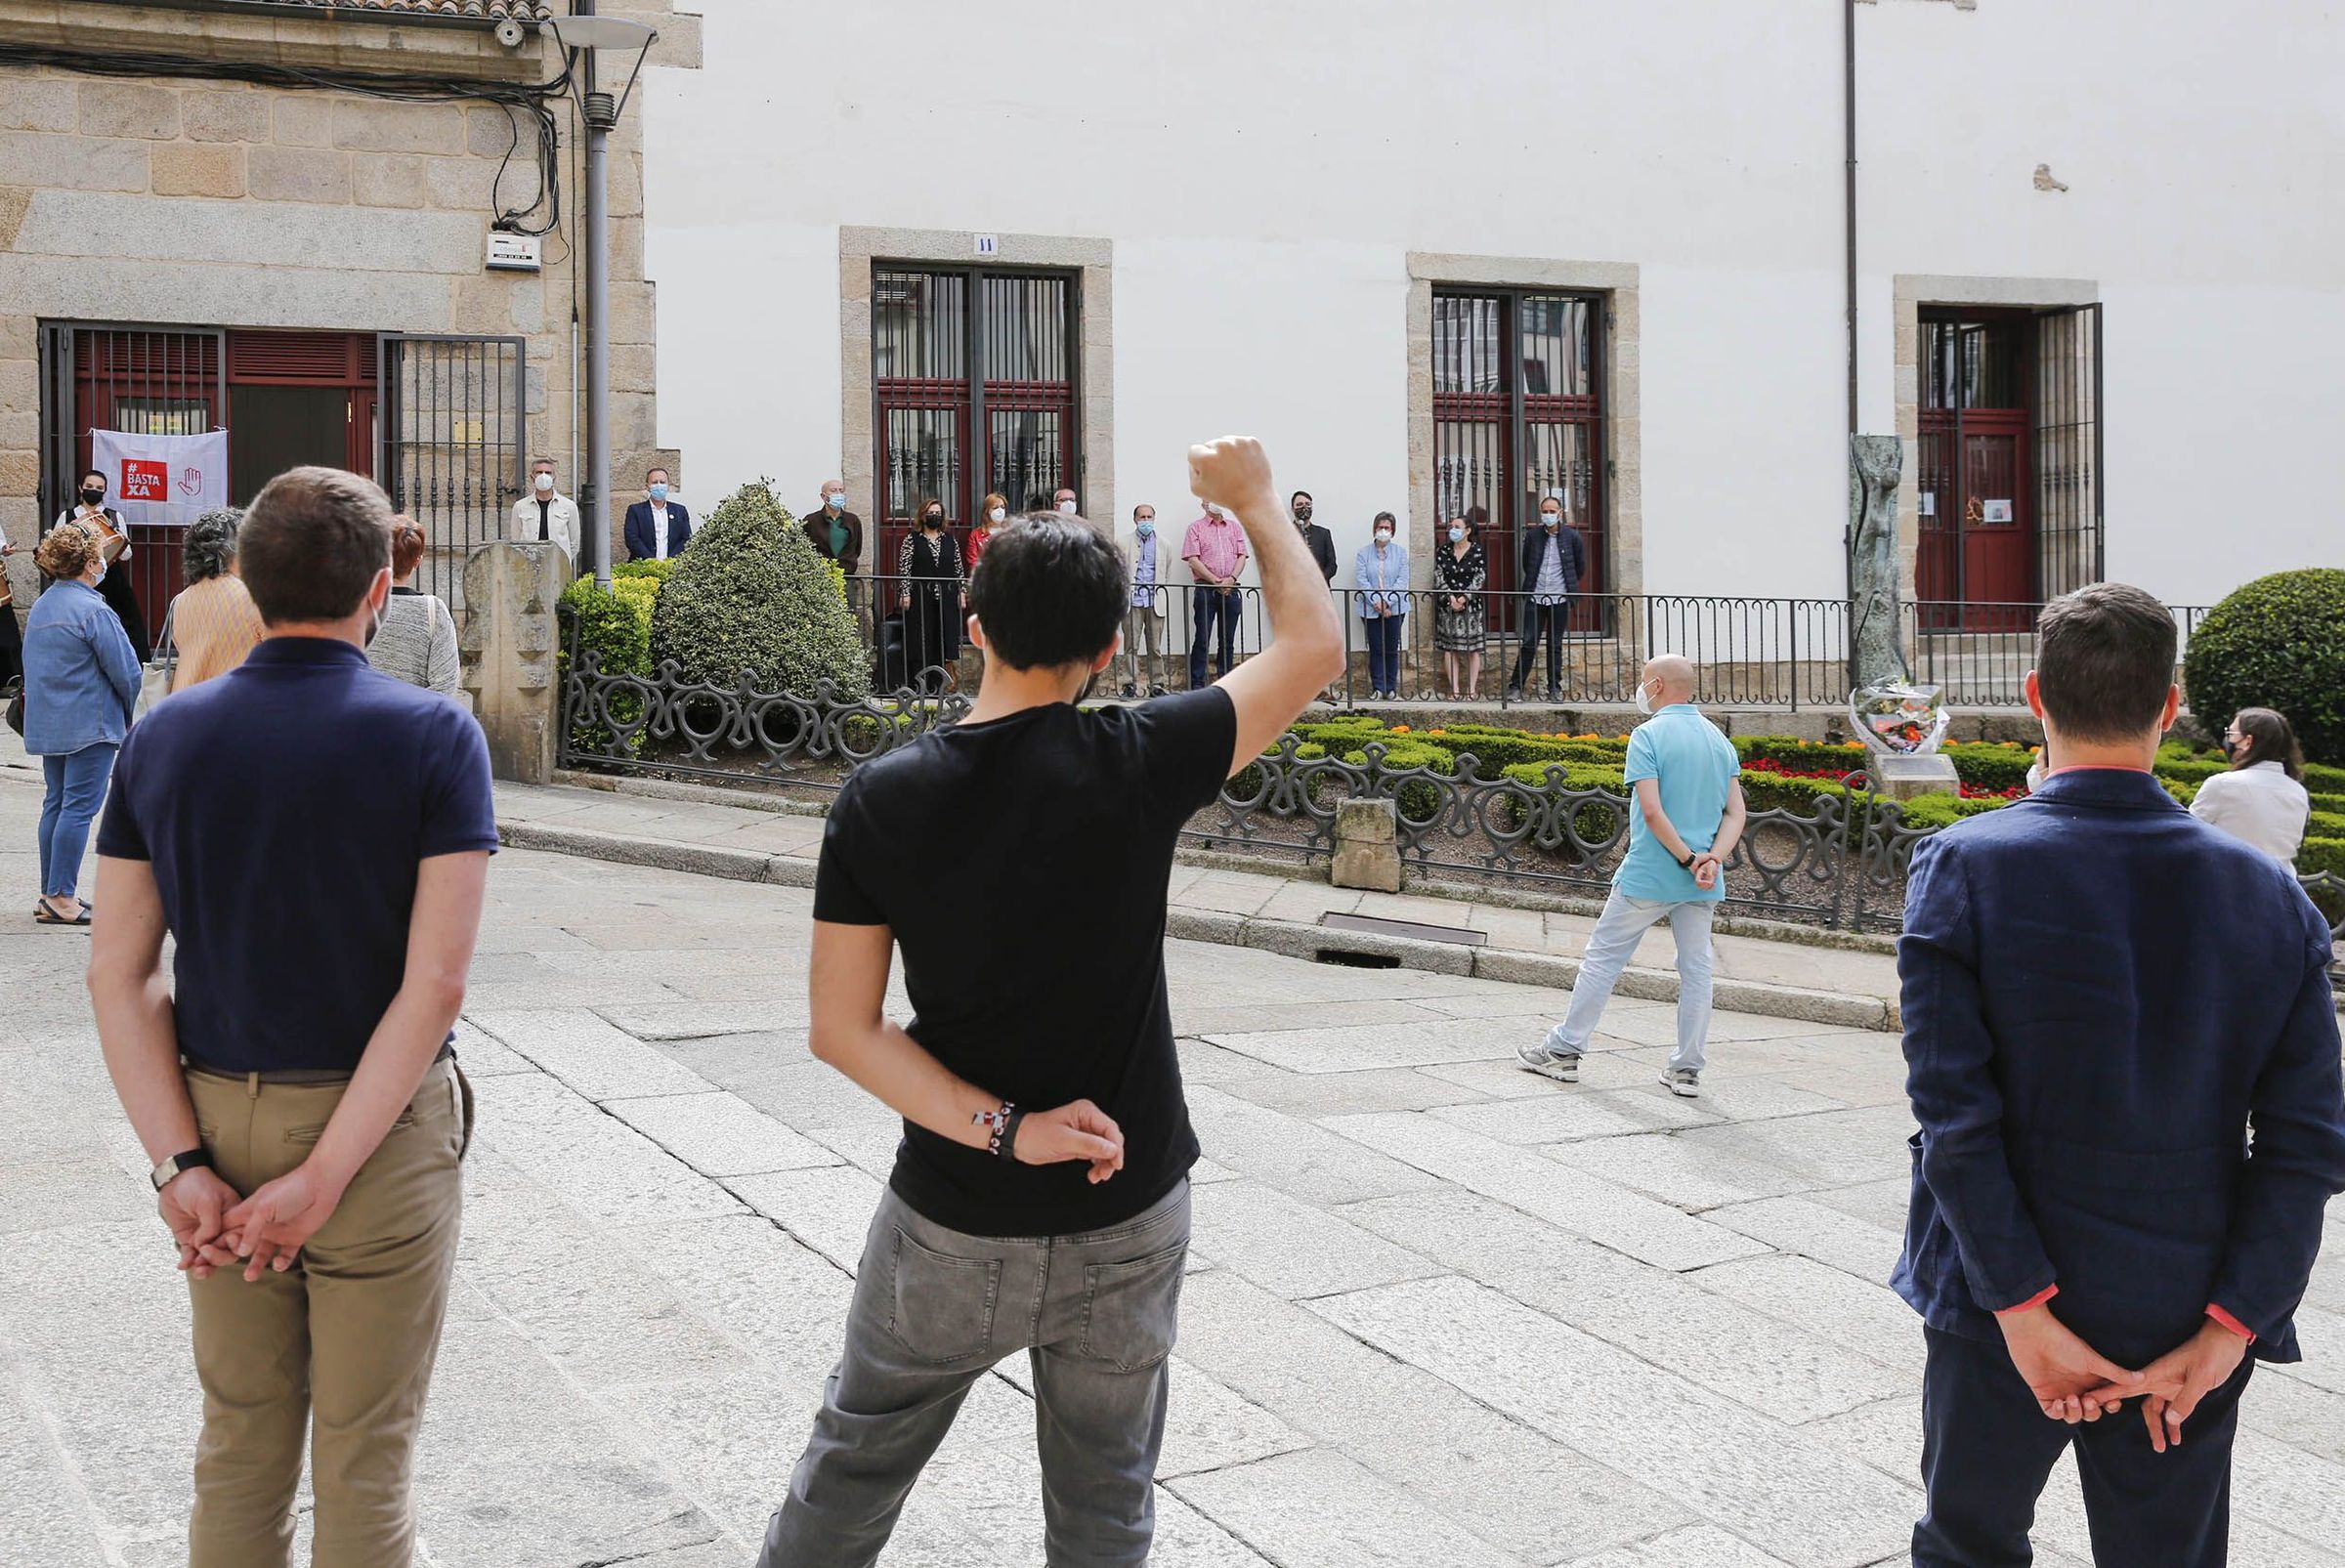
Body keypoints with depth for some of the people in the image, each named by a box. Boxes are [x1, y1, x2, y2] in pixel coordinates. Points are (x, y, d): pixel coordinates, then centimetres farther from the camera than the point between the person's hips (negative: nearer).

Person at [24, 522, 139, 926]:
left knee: (56, 802, 13)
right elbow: (126, 671, -14)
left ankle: (53, 893, 18)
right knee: (79, 806, -6)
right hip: (90, 724, -9)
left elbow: (34, 666, 19)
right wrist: (127, 710, 4)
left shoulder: (41, 606, 11)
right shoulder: (94, 611, -16)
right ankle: (60, 897, -6)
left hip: (47, 723, 9)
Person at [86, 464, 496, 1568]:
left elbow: (120, 971, -5)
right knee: (363, 1461, 10)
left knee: (240, 1444, 18)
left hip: (217, 1118, 4)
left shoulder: (163, 739, -1)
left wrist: (180, 1165, -8)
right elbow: (436, 983, -19)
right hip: (379, 1130, -3)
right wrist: (323, 1179, -17)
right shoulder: (433, 737, -12)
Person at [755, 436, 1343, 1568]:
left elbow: (842, 1028, -11)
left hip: (951, 1221, 1)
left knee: (851, 1472, 19)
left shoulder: (881, 799, -10)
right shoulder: (1135, 764, -15)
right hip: (1126, 1221, -1)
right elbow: (1313, 646, -2)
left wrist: (1003, 1129, -14)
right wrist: (1254, 500, 10)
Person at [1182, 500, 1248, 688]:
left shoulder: (1235, 528, 16)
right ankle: (1196, 685, -4)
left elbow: (1242, 557, 9)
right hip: (1205, 589, -3)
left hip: (1230, 590, 4)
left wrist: (1231, 578, -9)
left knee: (1228, 641, 5)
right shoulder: (1196, 528, 5)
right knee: (1202, 639, -6)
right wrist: (1216, 581, -11)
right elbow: (1193, 560, -5)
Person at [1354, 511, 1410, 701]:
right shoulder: (1364, 552, 3)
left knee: (1392, 649, 4)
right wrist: (1376, 602, -15)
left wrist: (1387, 602, -13)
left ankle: (1391, 687, 11)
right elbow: (1362, 580, -4)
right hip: (1371, 609, 0)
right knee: (1376, 649, 1)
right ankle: (1378, 687, 7)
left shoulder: (1400, 552, 3)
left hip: (1395, 608, 0)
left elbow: (1402, 580, -4)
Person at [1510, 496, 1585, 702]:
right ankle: (1516, 687, 1)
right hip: (1535, 599, 0)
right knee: (1528, 643, -2)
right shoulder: (1532, 537, 4)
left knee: (1555, 645, 6)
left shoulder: (1572, 538, 2)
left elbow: (1580, 567, 13)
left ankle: (1555, 688, 12)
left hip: (1559, 599, 0)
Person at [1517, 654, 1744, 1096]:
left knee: (1603, 958, 6)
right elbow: (1736, 814, 2)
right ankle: (1687, 1069, 11)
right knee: (1695, 969, 9)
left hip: (1648, 876, -5)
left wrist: (1689, 859, -14)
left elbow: (1652, 811, -20)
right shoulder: (1720, 740, 9)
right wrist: (1712, 860, -10)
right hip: (1703, 888, 5)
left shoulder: (1649, 735, -10)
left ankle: (1564, 1051, 13)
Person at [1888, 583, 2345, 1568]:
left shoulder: (1963, 868, -12)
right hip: (2192, 1321, 2)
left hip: (2007, 1317, -2)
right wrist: (2222, 1335, -9)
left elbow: (1953, 1115, -18)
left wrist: (2024, 1310, -14)